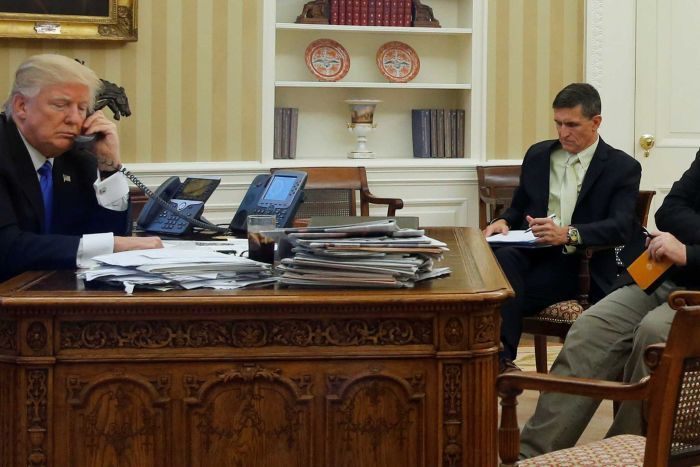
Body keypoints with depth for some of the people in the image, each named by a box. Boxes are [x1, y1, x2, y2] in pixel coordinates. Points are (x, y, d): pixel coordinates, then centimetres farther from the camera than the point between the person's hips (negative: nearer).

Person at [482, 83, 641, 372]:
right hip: (532, 252, 4)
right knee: (500, 257, -34)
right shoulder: (538, 155, 19)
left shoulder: (623, 168, 4)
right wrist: (504, 221, 1)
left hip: (580, 264, -4)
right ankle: (502, 357, -37)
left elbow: (622, 227, -10)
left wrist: (569, 233, -28)